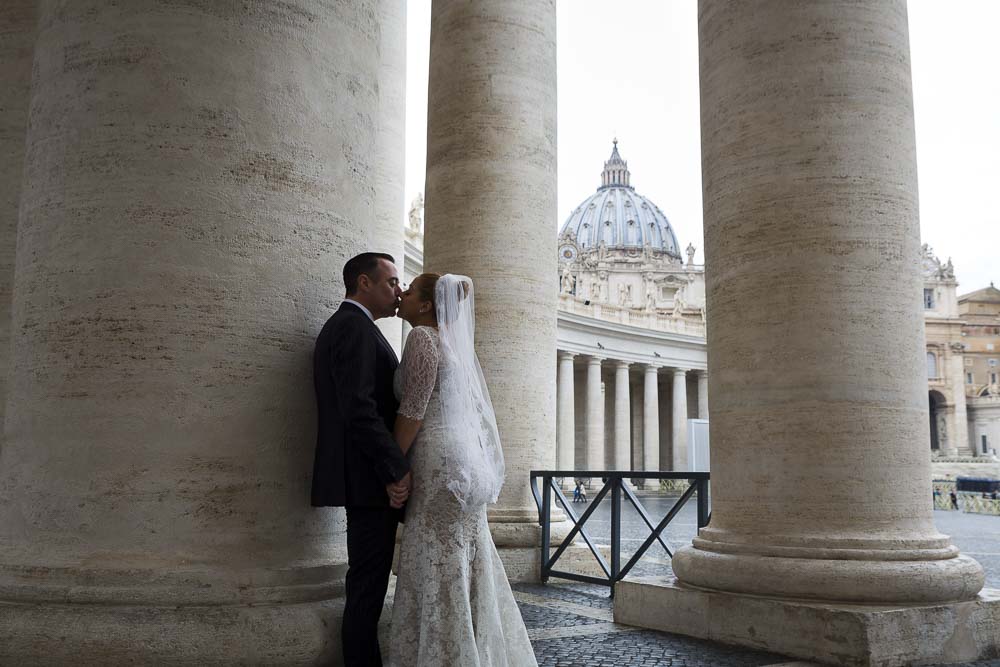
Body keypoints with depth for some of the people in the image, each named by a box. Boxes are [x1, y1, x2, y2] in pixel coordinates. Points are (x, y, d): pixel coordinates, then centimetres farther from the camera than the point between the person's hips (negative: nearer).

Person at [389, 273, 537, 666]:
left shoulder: (422, 336, -8)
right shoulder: (451, 340, 18)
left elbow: (413, 410, -15)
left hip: (440, 461, -9)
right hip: (465, 459, 9)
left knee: (439, 566, -5)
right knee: (465, 565, 12)